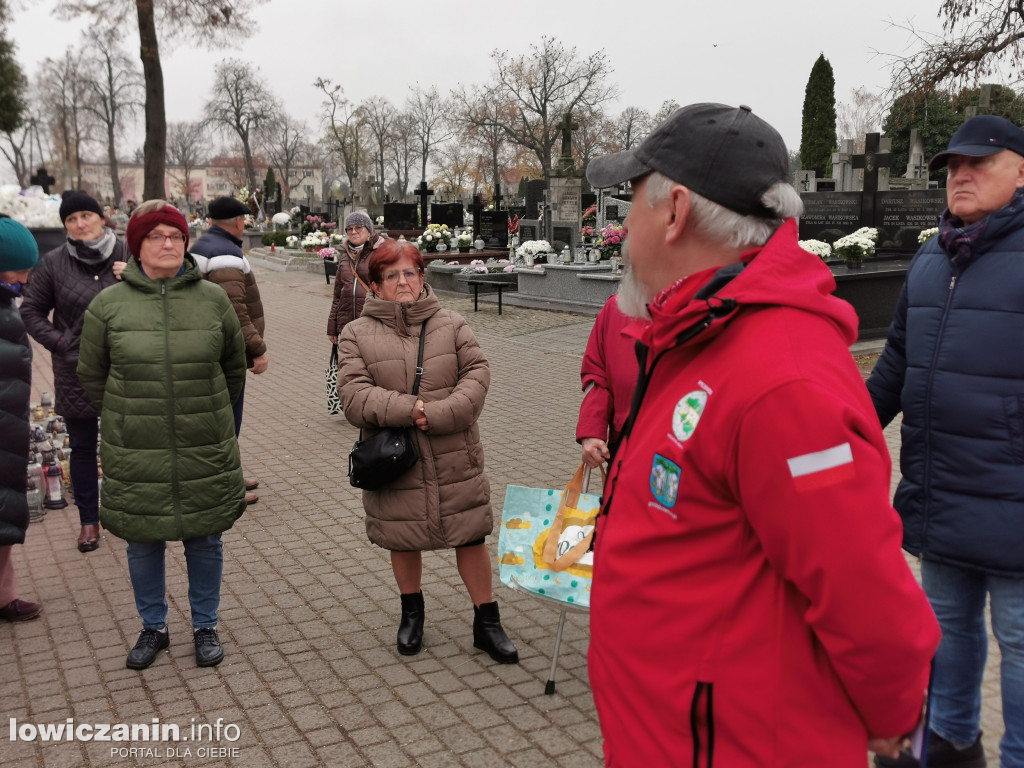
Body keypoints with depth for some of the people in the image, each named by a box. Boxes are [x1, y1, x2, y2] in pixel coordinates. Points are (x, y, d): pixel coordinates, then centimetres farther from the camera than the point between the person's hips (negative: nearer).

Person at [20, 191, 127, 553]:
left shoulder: (127, 256, -3)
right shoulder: (54, 263, -3)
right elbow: (31, 311, 6)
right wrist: (59, 342, -6)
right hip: (76, 371, 0)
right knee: (82, 447, 11)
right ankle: (88, 520, 25)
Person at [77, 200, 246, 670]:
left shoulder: (213, 299, -1)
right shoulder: (109, 304, -2)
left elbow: (234, 366, 12)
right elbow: (92, 375, 10)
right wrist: (126, 417, 8)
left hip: (205, 449, 0)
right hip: (135, 451, 0)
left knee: (205, 541, 11)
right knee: (143, 542, 12)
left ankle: (205, 627, 30)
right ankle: (153, 628, 32)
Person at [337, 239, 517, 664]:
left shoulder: (452, 324, 5)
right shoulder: (357, 334, 0)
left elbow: (477, 375, -5)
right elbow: (354, 396, -10)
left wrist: (437, 415, -19)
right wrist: (410, 410, -22)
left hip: (454, 458, 0)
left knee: (471, 537, 5)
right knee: (403, 540, 15)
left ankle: (486, 621, 23)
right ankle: (411, 612, 40)